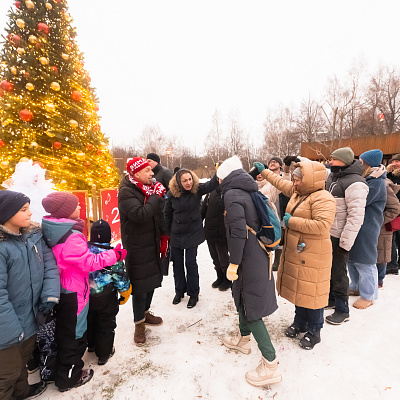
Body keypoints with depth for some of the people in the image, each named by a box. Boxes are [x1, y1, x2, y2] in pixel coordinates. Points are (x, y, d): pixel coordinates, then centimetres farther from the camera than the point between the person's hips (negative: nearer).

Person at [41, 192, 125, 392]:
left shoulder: (54, 231, 0)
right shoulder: (71, 237, -29)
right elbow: (90, 262, -25)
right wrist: (115, 255, -16)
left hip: (61, 290, 9)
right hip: (73, 294, -9)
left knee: (65, 331, 26)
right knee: (74, 334, 10)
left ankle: (65, 370, 47)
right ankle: (69, 377, 30)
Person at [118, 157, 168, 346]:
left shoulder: (150, 188, 7)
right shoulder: (126, 192, -17)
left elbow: (158, 215, 15)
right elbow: (140, 215, -32)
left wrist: (163, 237, 11)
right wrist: (157, 196, -25)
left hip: (152, 244, 8)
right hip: (136, 247, -8)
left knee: (152, 280, 18)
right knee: (139, 285, 0)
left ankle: (145, 312, 39)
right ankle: (139, 323, 20)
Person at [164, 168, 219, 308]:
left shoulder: (197, 189, -13)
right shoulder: (172, 194, -10)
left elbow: (211, 185, -32)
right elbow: (167, 214, 3)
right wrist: (169, 231, 8)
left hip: (193, 233, -2)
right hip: (176, 235, 2)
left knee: (191, 263, 1)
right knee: (177, 263, 13)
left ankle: (193, 294, 22)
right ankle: (179, 291, 34)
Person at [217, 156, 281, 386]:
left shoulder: (232, 194, -16)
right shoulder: (249, 192, 11)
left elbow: (238, 231, -24)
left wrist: (233, 263, -19)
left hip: (249, 260, -9)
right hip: (259, 255, 9)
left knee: (251, 309, 1)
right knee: (243, 298, 24)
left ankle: (271, 365, 10)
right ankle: (243, 339, 44)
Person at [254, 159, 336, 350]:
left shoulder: (323, 199, -20)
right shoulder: (297, 192, 7)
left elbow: (323, 225, -31)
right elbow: (281, 183, 25)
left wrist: (292, 221, -23)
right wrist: (263, 171, 32)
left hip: (312, 255, -9)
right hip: (295, 252, 9)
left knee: (312, 292, 5)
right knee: (299, 288, 20)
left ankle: (314, 331, 26)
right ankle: (300, 322, 39)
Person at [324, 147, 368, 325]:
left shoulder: (354, 183, -19)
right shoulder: (332, 176, 7)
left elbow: (356, 216, -22)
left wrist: (346, 242, -21)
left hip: (339, 237, -8)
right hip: (326, 234, 8)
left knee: (338, 273, 4)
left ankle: (342, 310, 22)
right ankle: (330, 298, 40)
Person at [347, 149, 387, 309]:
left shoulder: (377, 183, -16)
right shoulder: (364, 179, 12)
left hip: (366, 229, -9)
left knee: (364, 262, 2)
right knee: (351, 259, 18)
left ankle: (368, 296, 17)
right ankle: (356, 287, 35)